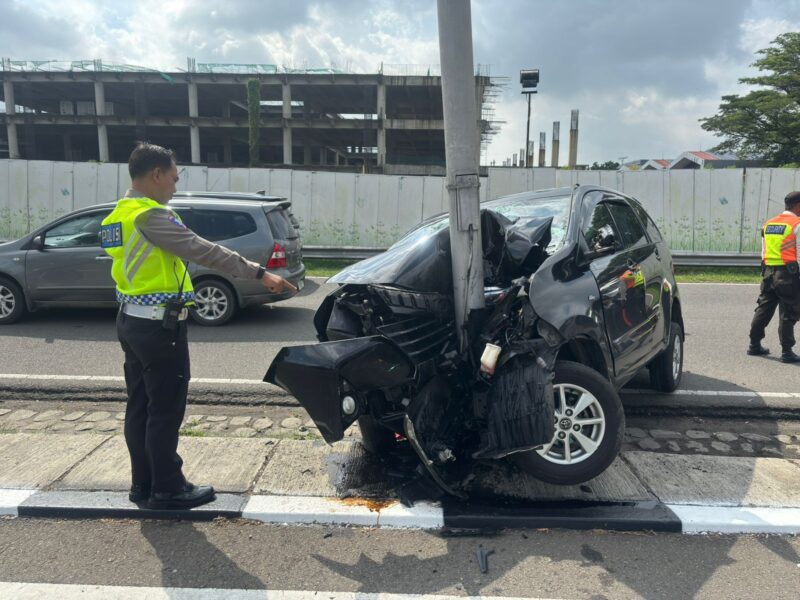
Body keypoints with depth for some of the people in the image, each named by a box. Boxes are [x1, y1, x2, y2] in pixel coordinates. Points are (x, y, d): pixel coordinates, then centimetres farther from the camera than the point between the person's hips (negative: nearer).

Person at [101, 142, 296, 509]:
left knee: (140, 407, 14)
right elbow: (203, 251, -23)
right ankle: (167, 489, 11)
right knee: (165, 411, 0)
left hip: (131, 320, 10)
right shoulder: (150, 215, -17)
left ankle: (143, 484, 24)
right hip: (158, 325, -10)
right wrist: (259, 273, -23)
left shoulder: (120, 215, 14)